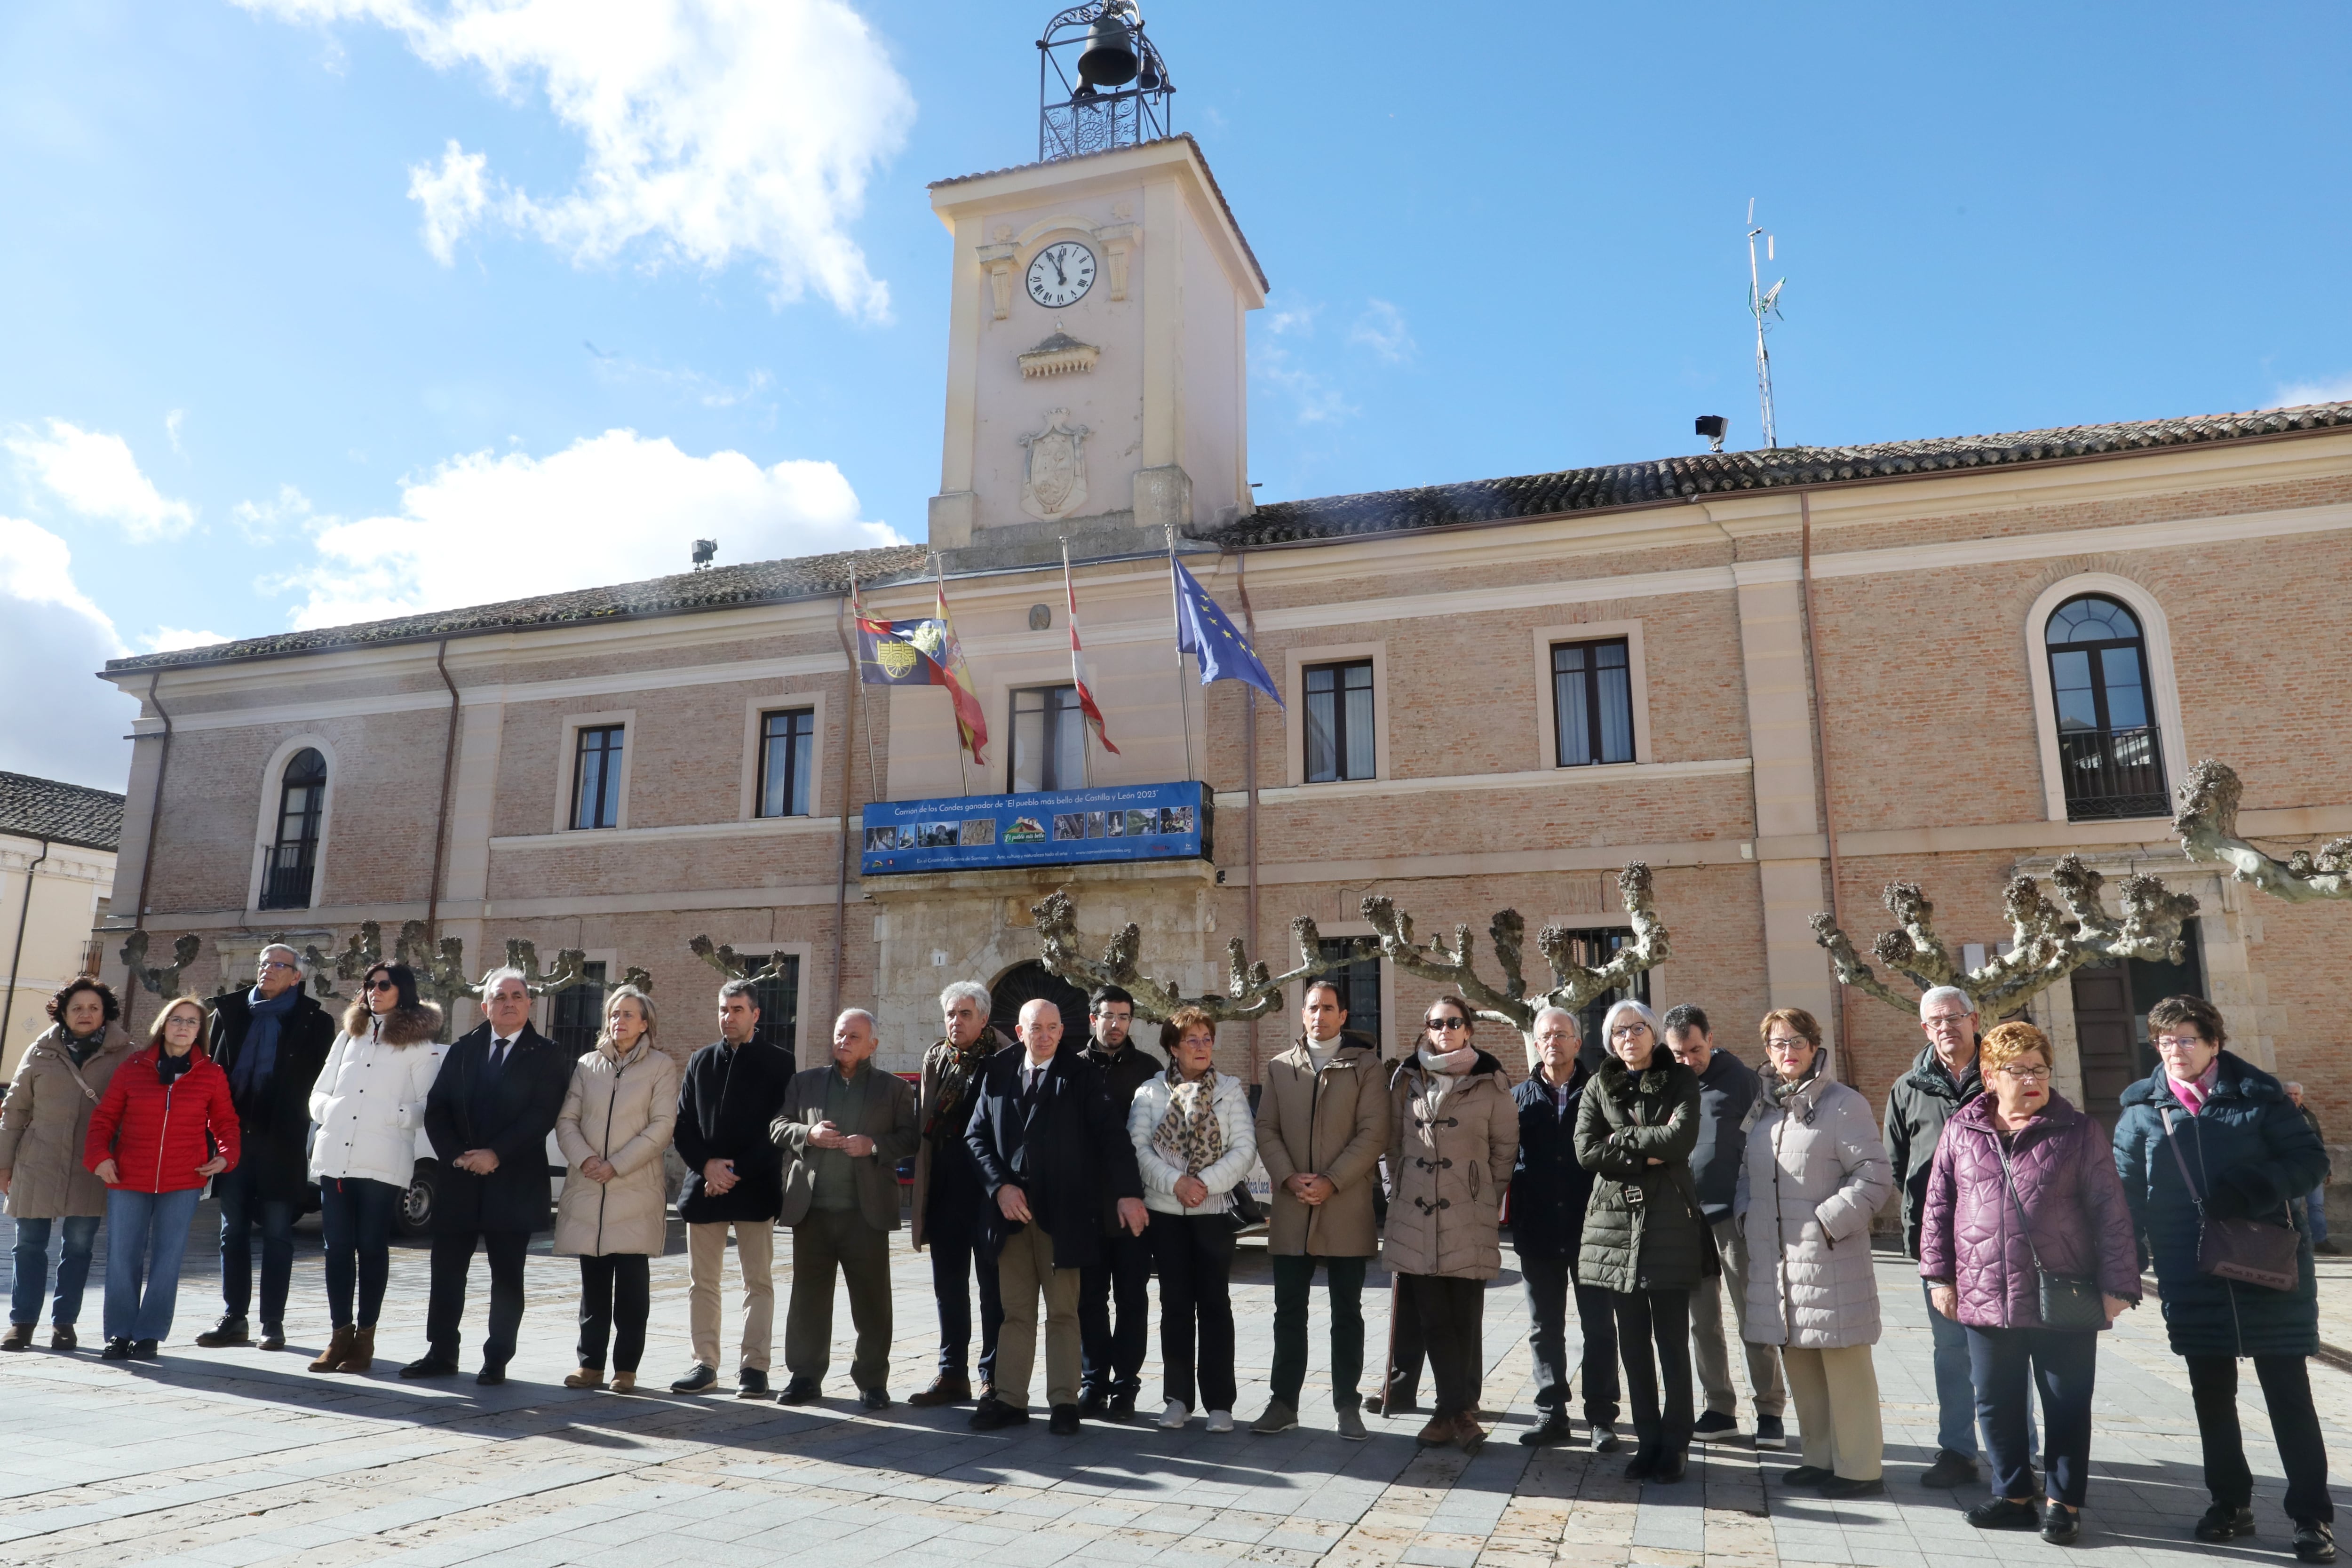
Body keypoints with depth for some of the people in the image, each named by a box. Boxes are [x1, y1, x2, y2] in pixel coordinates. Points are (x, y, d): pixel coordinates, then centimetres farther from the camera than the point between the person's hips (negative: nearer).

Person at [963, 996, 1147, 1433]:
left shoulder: (1081, 1076, -1)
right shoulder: (997, 1075, 8)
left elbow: (1111, 1134, -7)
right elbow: (976, 1136, 7)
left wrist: (1128, 1192, -17)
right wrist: (1000, 1187, -6)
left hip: (1062, 1214, -3)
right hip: (1011, 1210, 3)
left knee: (1062, 1313, 4)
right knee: (1015, 1312, 9)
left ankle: (1064, 1402, 12)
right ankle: (1011, 1400, 18)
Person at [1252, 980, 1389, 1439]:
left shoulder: (1365, 1065, 2)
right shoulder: (1280, 1067, 11)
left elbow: (1374, 1132, -6)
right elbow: (1266, 1130, 6)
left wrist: (1331, 1182, -14)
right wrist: (1289, 1178, -10)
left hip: (1346, 1208, -2)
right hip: (1291, 1210, 2)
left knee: (1347, 1312, 6)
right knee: (1289, 1311, 7)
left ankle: (1347, 1406, 16)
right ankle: (1284, 1403, 16)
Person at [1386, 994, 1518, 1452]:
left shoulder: (1490, 1082, 1)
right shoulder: (1406, 1078, 8)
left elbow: (1505, 1147, 6)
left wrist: (1489, 1200, 6)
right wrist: (1402, 1183, 10)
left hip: (1469, 1221, -2)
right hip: (1415, 1215, 2)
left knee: (1465, 1319, -1)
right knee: (1434, 1319, 3)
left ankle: (1454, 1410, 9)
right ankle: (1459, 1410, 11)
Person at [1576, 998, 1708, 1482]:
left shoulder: (1680, 1079, 2)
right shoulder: (1599, 1087, 9)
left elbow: (1681, 1137, -15)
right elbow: (1586, 1151, -4)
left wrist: (1621, 1139, -9)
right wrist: (1647, 1153, -11)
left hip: (1669, 1222, -3)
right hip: (1616, 1221, 3)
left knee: (1671, 1339, 0)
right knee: (1633, 1341, 8)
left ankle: (1675, 1445, 10)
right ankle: (1648, 1440, 18)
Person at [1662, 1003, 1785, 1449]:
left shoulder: (1741, 1079, -2)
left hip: (1733, 1215, -4)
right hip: (1685, 1216, 4)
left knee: (1751, 1317, 1)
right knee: (1702, 1320, 10)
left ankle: (1770, 1410, 12)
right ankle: (1719, 1408, 20)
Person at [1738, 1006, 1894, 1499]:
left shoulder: (1843, 1104, -7)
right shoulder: (1765, 1107, 14)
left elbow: (1876, 1174, -12)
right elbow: (1750, 1173, 23)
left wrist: (1831, 1221, -16)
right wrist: (1745, 1213, 8)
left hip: (1830, 1256, -7)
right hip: (1777, 1260, 7)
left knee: (1844, 1366, 0)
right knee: (1800, 1364, 14)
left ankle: (1860, 1469, 11)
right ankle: (1822, 1458, 27)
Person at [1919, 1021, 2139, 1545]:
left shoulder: (2079, 1132, -2)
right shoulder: (1961, 1132, 3)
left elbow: (2110, 1213, -3)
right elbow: (1938, 1207, 8)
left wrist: (2116, 1285, -7)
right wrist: (1939, 1275, 6)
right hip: (1985, 1299, 3)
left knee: (2067, 1406, 9)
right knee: (1997, 1404, 12)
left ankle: (2065, 1502, 25)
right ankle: (2013, 1495, 28)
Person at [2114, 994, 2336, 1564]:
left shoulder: (2258, 1095, -4)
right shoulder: (2142, 1108, 2)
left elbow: (2313, 1160, -5)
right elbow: (2127, 1191, 6)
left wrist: (2251, 1192, -21)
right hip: (2192, 1277, 3)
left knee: (2289, 1395, 5)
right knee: (2211, 1396, 12)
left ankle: (2312, 1516, 16)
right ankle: (2230, 1502, 27)